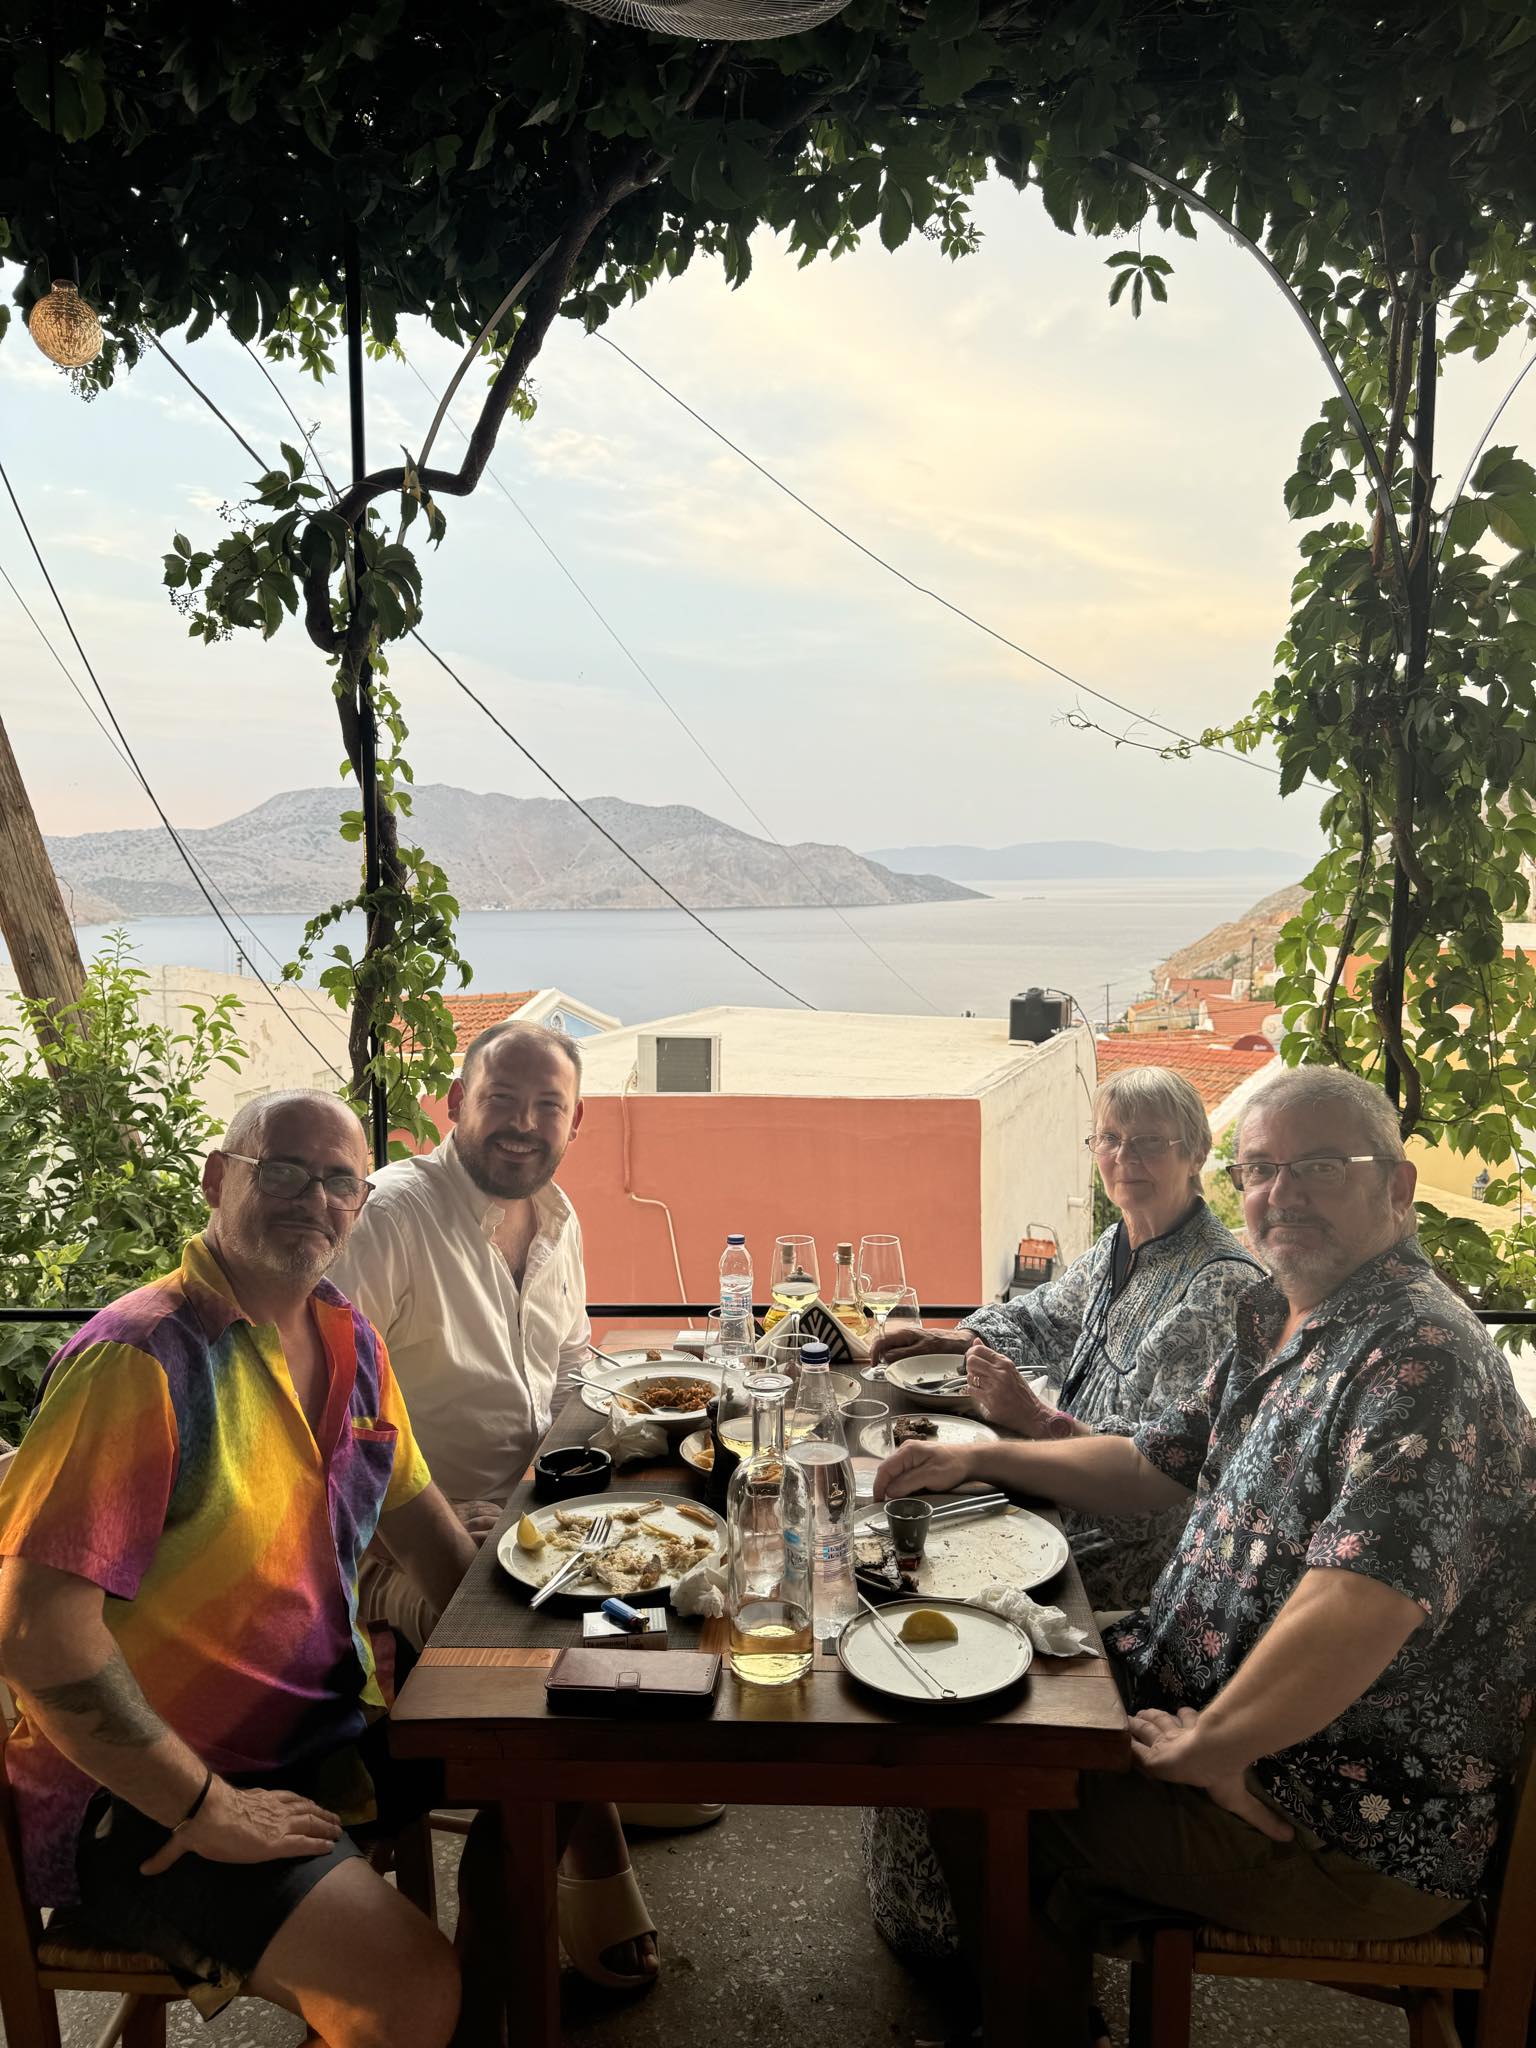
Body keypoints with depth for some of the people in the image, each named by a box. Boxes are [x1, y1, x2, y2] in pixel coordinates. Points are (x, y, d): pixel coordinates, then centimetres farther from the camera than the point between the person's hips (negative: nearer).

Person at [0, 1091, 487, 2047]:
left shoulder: (351, 1344, 3)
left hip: (326, 1732, 8)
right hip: (141, 1797, -8)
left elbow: (414, 1513, 16)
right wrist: (209, 1811, -21)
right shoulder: (141, 1360, -23)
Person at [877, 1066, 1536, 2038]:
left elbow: (1359, 1613, -36)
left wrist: (1207, 1749, -23)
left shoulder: (1419, 1353, -26)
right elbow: (1155, 1463, 17)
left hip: (1361, 1837, -9)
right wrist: (978, 1458, 9)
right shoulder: (1280, 1324, 7)